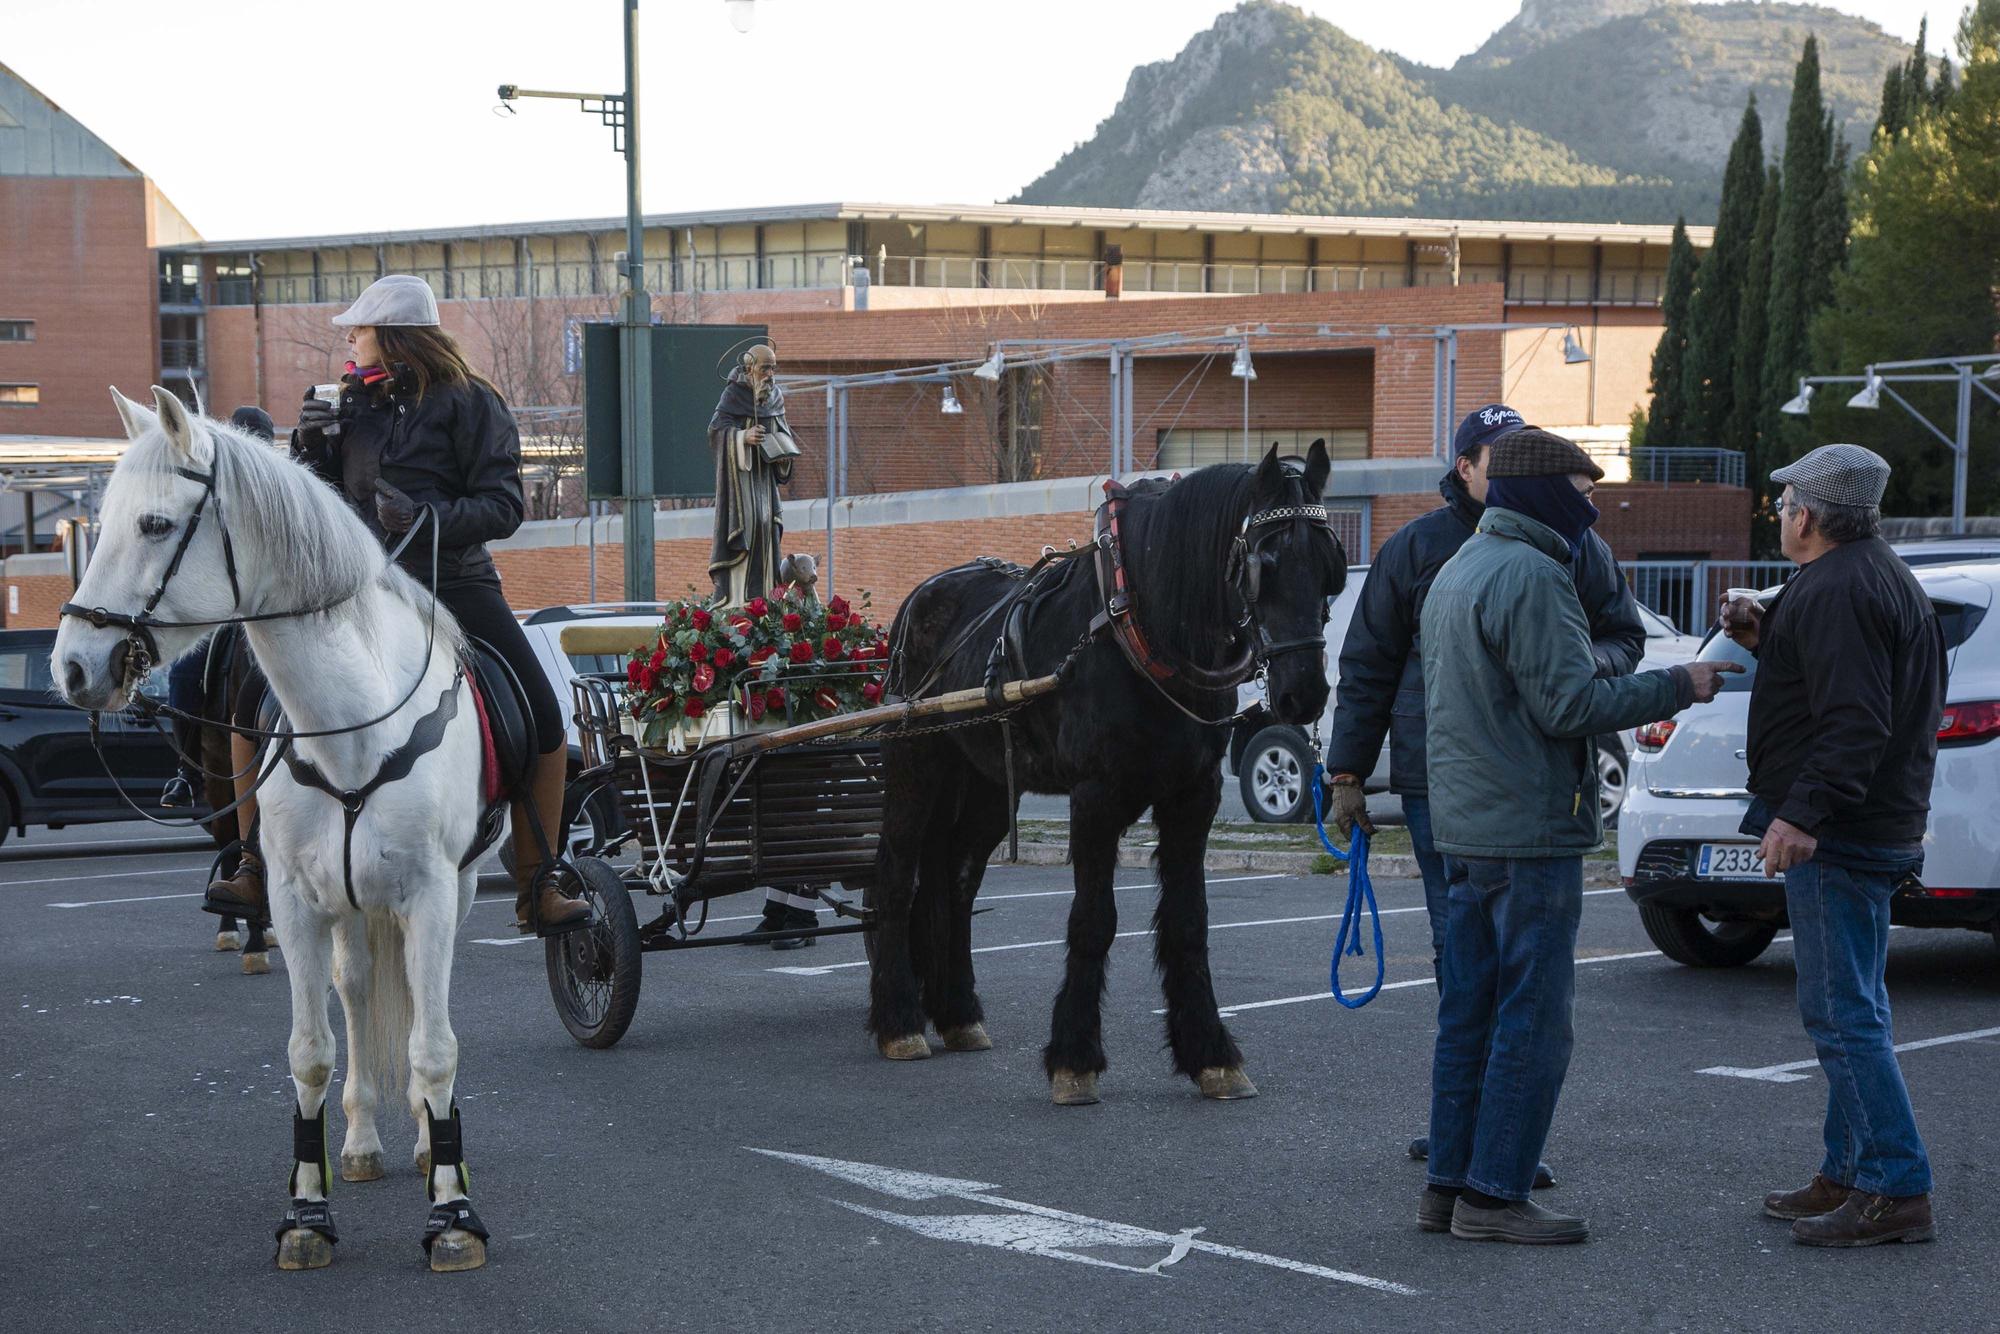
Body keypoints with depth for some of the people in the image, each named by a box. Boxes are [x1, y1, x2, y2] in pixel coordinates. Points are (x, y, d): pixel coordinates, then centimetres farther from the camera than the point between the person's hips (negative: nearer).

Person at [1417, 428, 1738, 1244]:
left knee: (1469, 1013, 12)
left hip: (1467, 828, 10)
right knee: (1533, 1020, -5)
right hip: (1530, 829, -10)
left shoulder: (1457, 572, 16)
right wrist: (1679, 687, -11)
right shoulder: (1530, 575, -16)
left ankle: (1449, 1184, 16)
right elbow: (1568, 703, -20)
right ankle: (1493, 1194, -4)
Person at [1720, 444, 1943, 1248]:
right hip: (1880, 828, 11)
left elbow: (1854, 720, -27)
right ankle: (1849, 1176, 23)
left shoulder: (1836, 591, -17)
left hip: (1836, 838, -11)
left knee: (1842, 1013, -10)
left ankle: (1896, 1191, -11)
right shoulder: (1881, 578, 18)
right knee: (1849, 1010, 16)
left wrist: (1806, 812, -33)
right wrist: (1766, 639, 20)